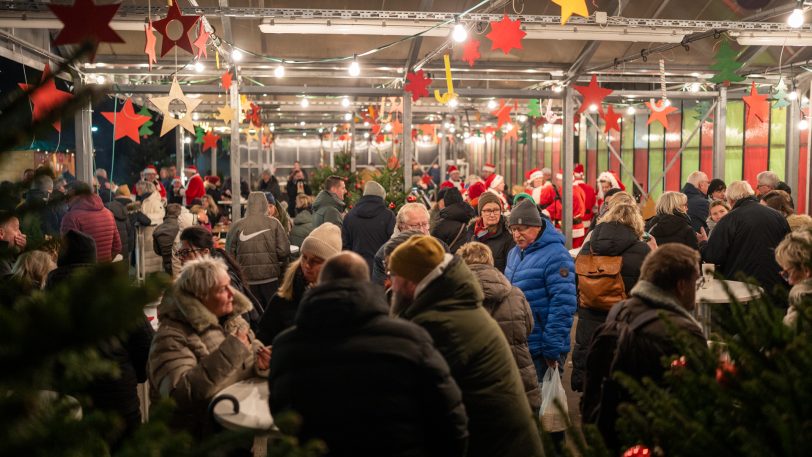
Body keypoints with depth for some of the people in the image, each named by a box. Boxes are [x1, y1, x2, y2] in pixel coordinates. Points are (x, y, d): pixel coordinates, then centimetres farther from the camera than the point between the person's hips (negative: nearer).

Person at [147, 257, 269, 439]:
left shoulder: (233, 318, 9)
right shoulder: (171, 336, -14)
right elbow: (179, 395, -26)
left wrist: (261, 364, -7)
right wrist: (229, 352, -27)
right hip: (204, 435, -7)